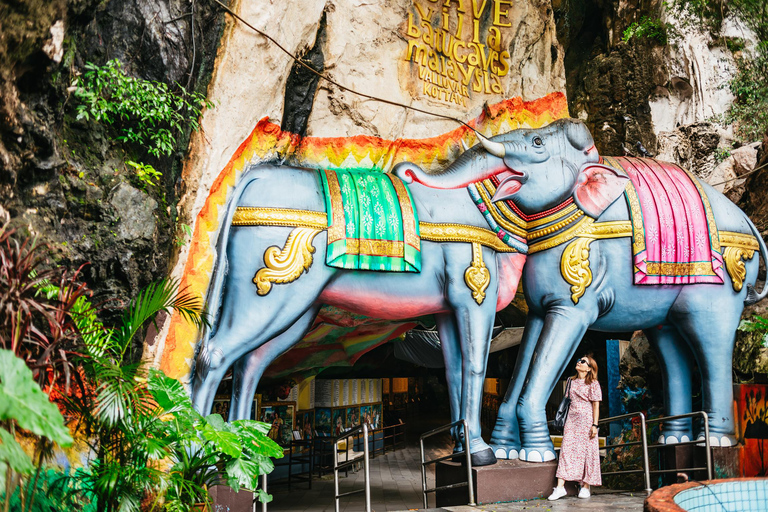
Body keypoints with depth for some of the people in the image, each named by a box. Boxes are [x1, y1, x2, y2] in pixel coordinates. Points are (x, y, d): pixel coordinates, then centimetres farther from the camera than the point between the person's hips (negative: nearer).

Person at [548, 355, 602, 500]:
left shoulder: (593, 384, -2)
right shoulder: (571, 381, 13)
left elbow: (596, 406, -5)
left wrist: (595, 425, -11)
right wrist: (564, 420, 16)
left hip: (586, 419, -4)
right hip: (571, 419, 5)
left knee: (586, 450, 0)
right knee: (566, 450, -3)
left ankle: (585, 487, 12)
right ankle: (560, 487, -7)